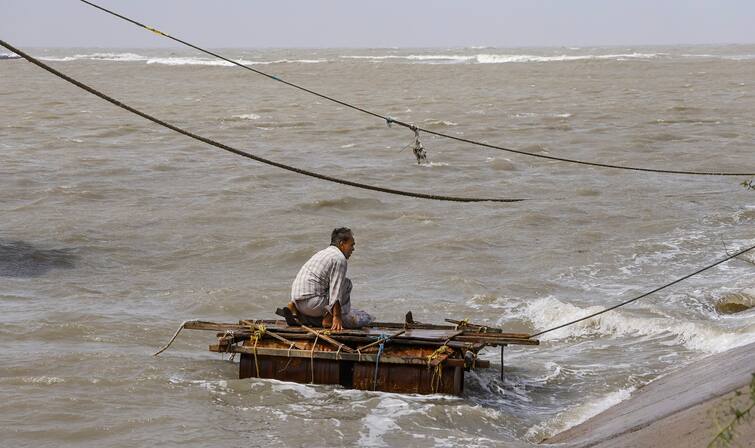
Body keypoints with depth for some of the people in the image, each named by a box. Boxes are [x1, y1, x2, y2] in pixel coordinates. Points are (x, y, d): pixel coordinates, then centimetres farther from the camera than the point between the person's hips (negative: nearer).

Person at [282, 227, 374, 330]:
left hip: (298, 300, 9)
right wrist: (336, 317, -14)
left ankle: (293, 306, 10)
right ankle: (329, 318, -7)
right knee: (346, 284, 1)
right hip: (312, 301, -9)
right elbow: (336, 290, -13)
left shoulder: (323, 253, 24)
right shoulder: (340, 259, -7)